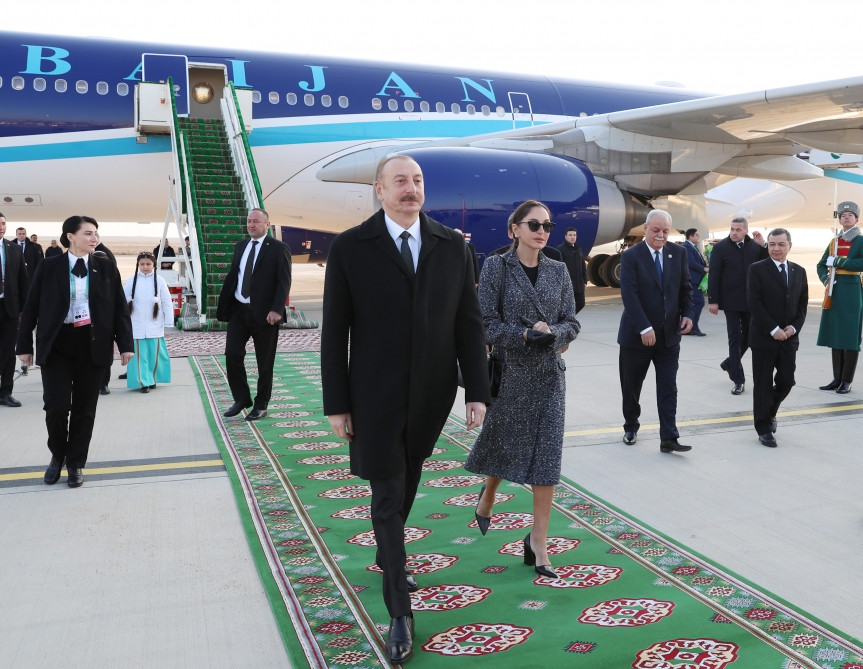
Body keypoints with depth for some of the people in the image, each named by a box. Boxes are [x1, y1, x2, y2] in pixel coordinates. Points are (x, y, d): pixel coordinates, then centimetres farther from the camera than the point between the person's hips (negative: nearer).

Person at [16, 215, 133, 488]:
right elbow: (31, 308, 4)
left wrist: (125, 344, -1)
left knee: (84, 408, 6)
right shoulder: (48, 267, 1)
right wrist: (25, 345, 3)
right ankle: (58, 455, 23)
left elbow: (120, 308, 4)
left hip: (93, 344, 1)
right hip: (57, 344, -1)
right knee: (56, 405, -5)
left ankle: (76, 463, 22)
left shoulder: (106, 268, 4)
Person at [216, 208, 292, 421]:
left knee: (265, 362, 4)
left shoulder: (278, 249, -4)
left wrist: (276, 309, -21)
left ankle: (261, 405, 18)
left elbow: (284, 282, -11)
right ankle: (241, 399, 16)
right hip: (239, 310, 5)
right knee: (232, 355, -1)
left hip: (264, 313, -5)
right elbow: (231, 277, 14)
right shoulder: (240, 246, 14)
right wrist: (224, 308, 8)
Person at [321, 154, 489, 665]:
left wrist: (477, 392, -2)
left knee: (406, 484, 20)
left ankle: (388, 555, 48)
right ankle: (401, 613, 13)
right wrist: (337, 405, -5)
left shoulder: (453, 246, 1)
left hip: (432, 396, 3)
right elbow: (335, 332, -4)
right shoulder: (350, 248, -6)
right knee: (387, 497, 2)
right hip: (376, 398, -3)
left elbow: (470, 324, 2)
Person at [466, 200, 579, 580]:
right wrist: (525, 335, -20)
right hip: (510, 371, -3)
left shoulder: (558, 271, 7)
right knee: (505, 444, 11)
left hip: (549, 373, 3)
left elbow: (571, 323, 5)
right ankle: (487, 494, 46)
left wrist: (552, 332, -15)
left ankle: (538, 540, 12)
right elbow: (486, 323, -9)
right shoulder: (496, 267, -4)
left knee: (547, 455, 0)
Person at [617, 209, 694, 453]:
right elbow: (629, 295, -18)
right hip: (636, 334, -3)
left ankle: (668, 438, 1)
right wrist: (645, 328, -25)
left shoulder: (678, 253, 4)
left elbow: (685, 287, 10)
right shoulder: (631, 256, -10)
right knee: (631, 387, 12)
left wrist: (687, 313, -7)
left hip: (669, 333, 3)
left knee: (668, 388, -2)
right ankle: (631, 428, 33)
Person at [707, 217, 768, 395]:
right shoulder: (720, 247, -5)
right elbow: (713, 275, -6)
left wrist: (763, 246, -11)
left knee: (749, 335, 12)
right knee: (735, 338, 1)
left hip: (751, 300, 3)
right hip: (731, 301, -3)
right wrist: (713, 300, -10)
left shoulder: (755, 246, 3)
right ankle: (738, 380, 6)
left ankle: (730, 363, 35)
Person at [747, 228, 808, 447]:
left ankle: (769, 411, 34)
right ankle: (764, 429, 12)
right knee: (763, 384, 2)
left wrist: (794, 327, -5)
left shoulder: (799, 271, 10)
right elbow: (755, 304, -12)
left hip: (789, 338, 4)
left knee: (786, 381, 6)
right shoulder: (757, 269, -5)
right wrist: (773, 330, -15)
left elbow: (803, 304, 11)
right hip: (763, 338, -4)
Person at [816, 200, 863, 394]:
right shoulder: (834, 242, 14)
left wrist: (839, 261, -19)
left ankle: (847, 381, 4)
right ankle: (837, 379, 16)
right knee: (834, 336, 8)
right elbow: (821, 265, 16)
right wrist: (825, 279, -3)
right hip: (834, 292, 6)